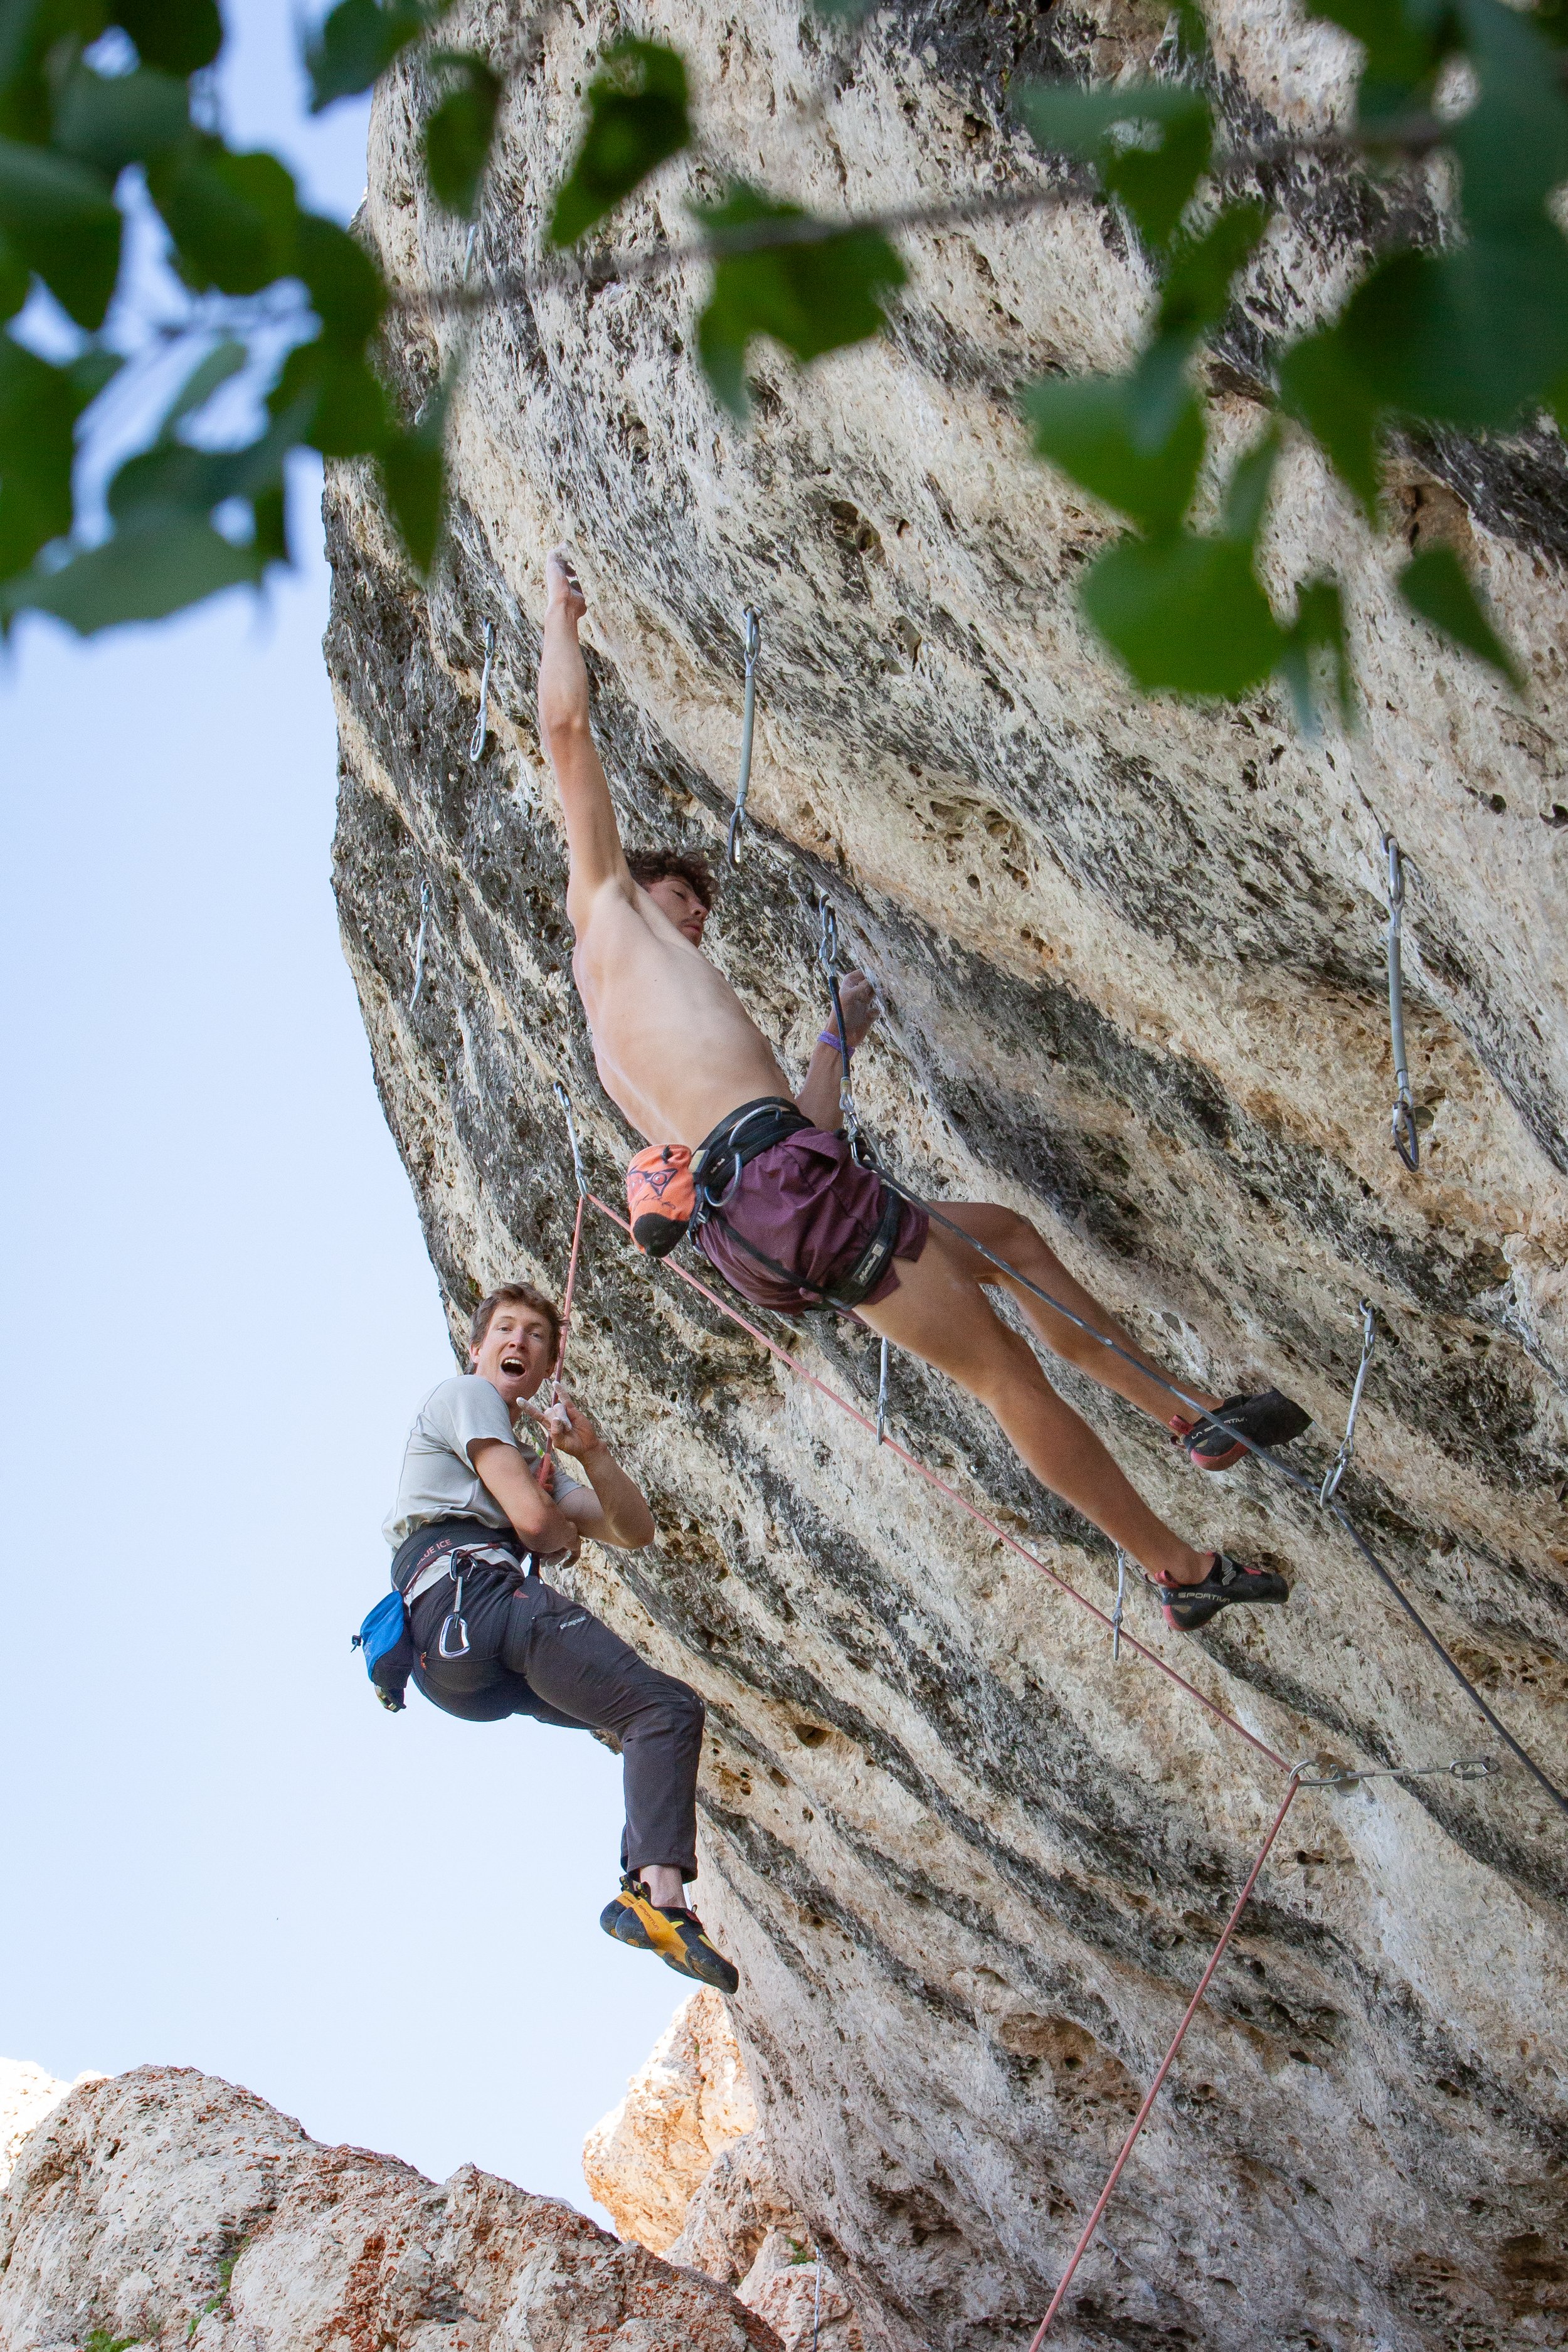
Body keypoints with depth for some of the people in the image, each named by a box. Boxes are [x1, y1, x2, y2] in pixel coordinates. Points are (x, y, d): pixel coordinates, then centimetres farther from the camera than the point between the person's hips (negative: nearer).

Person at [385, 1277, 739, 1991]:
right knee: (667, 1709, -19)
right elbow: (534, 1519, -4)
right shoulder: (465, 1395, 11)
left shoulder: (534, 1455, 37)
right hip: (465, 1586, -9)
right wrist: (564, 1536, 19)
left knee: (658, 1714, 14)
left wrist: (590, 1451, 8)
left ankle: (643, 1889, -4)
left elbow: (634, 1531, 25)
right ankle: (660, 1893, -40)